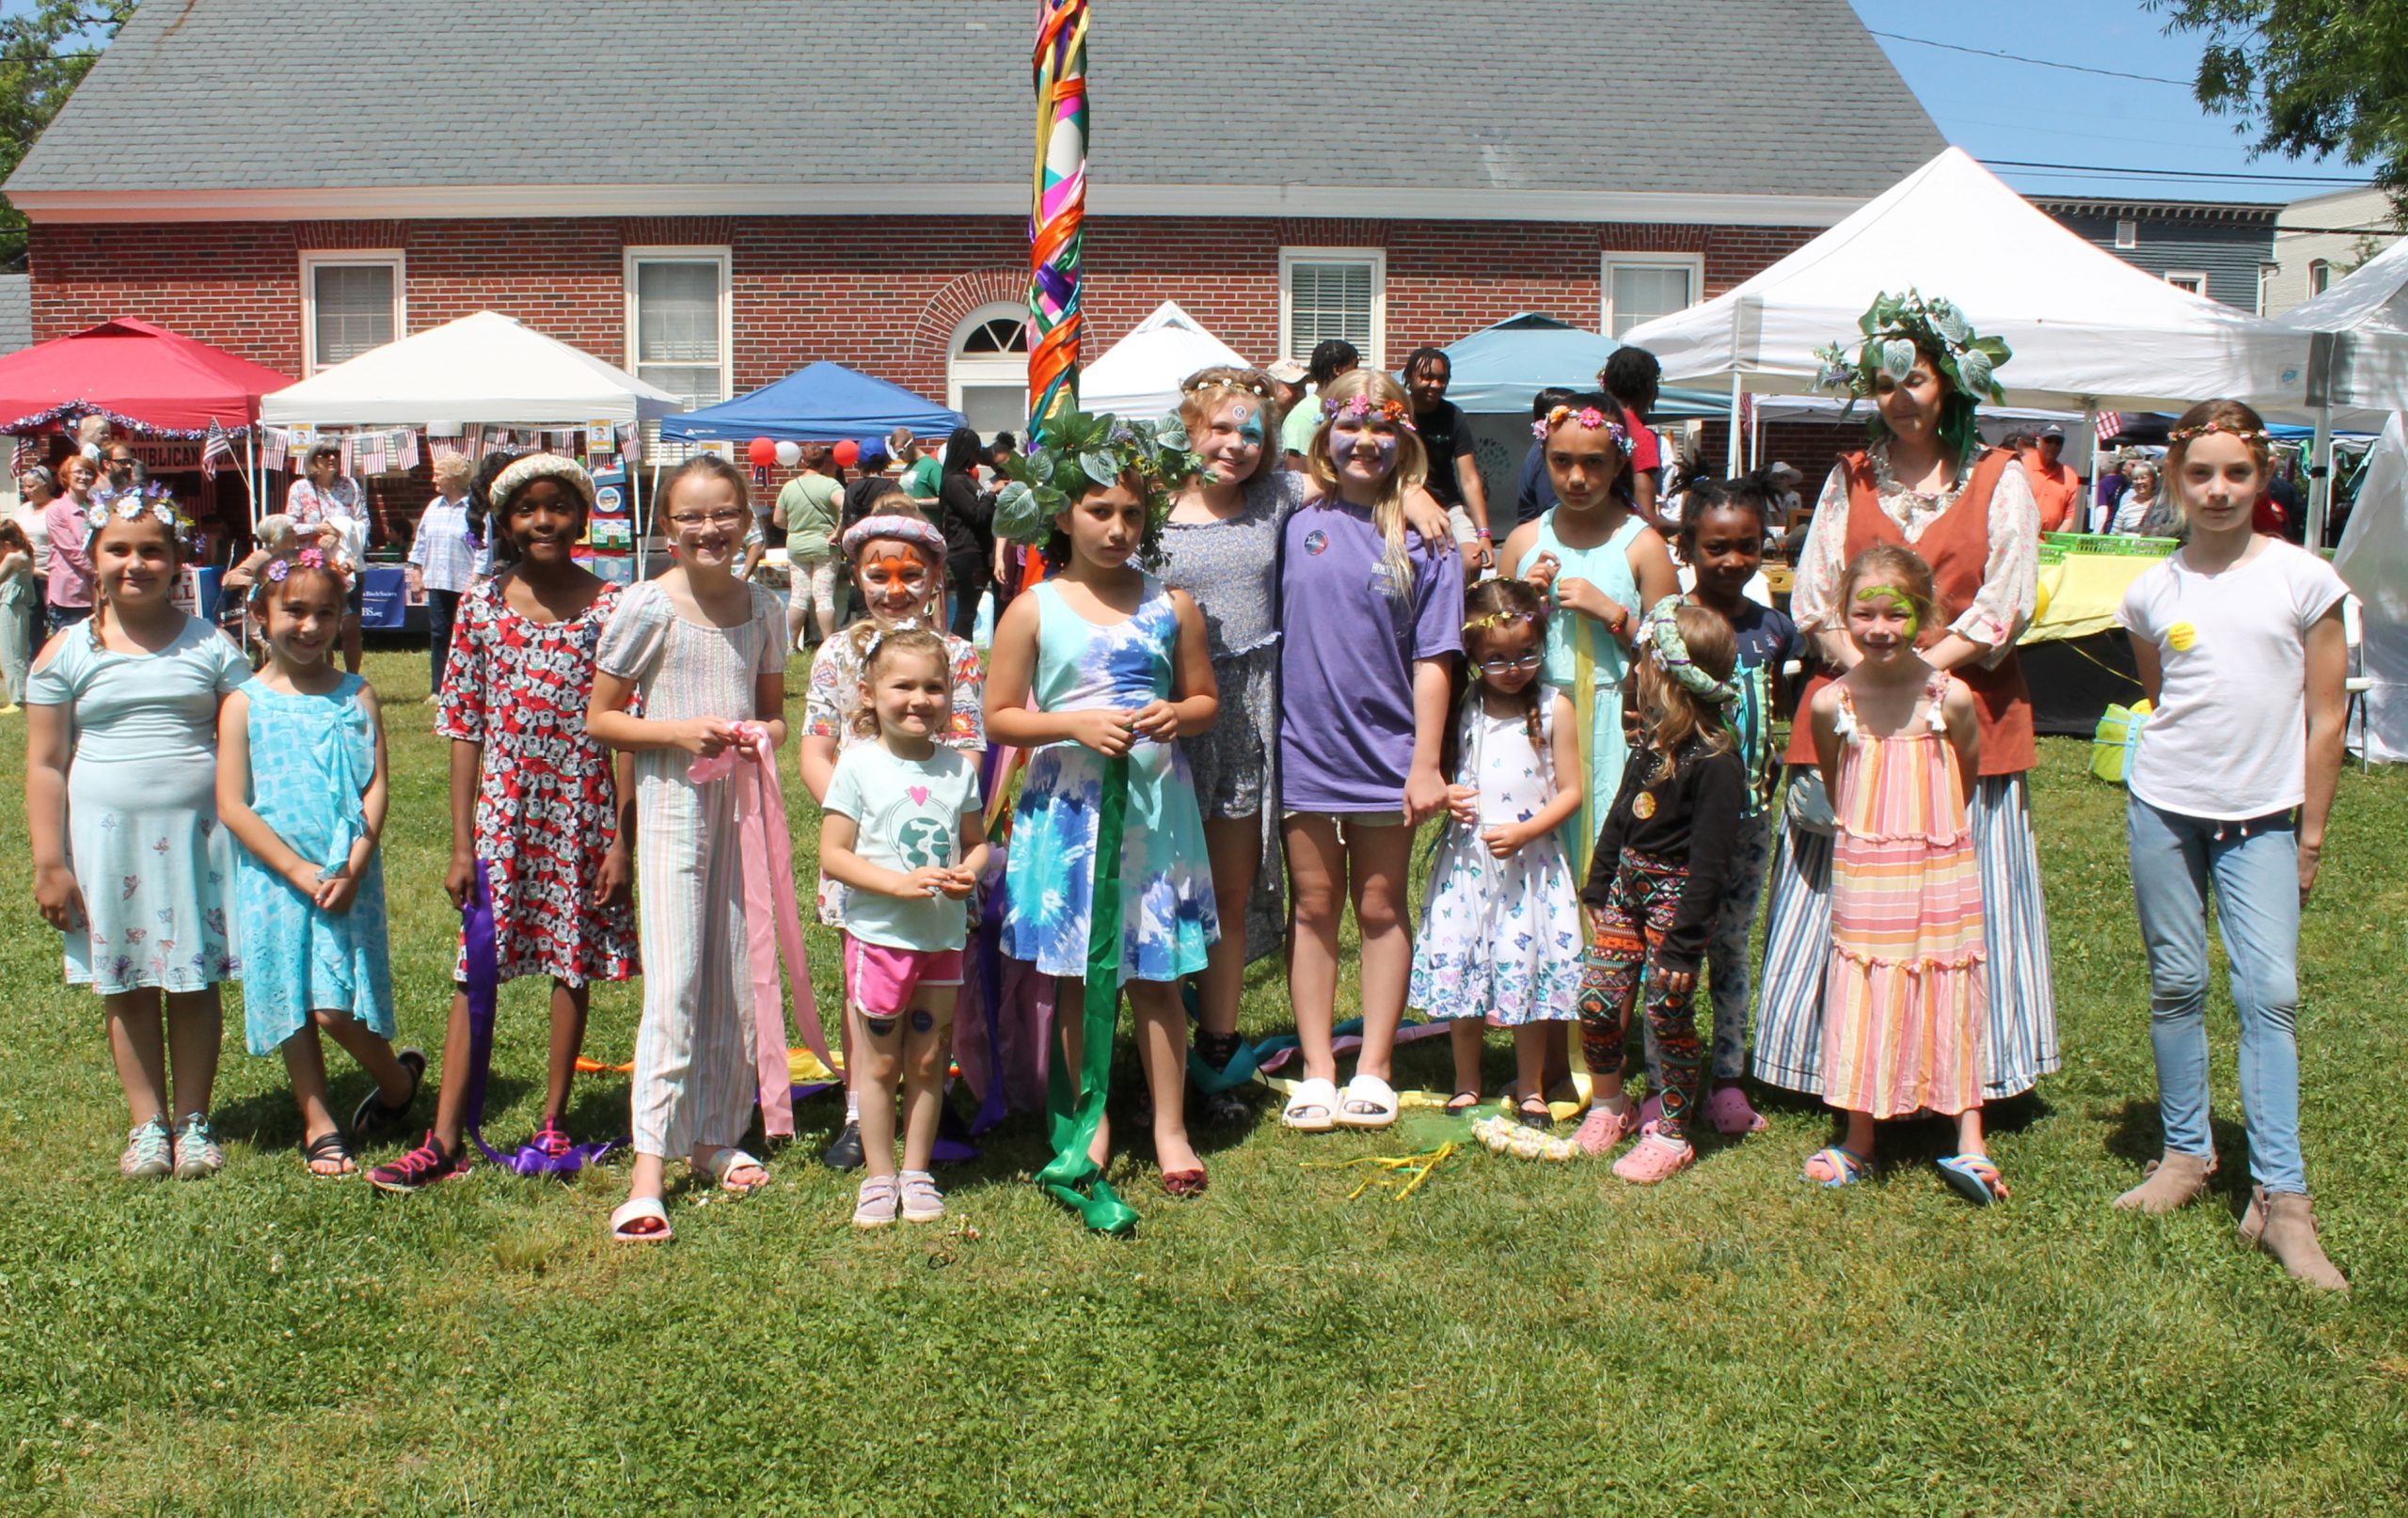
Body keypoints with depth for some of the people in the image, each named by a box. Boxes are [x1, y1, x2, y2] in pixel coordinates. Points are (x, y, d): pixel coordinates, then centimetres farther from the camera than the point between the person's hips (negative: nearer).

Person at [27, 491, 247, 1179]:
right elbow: (45, 766, 2)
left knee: (194, 979, 5)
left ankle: (193, 1121, 18)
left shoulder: (210, 646, 2)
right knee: (126, 986, 7)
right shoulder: (67, 654, 2)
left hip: (196, 832, 0)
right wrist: (49, 863, -2)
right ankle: (147, 1123, 19)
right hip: (107, 837, 1)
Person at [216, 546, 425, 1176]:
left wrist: (352, 868, -14)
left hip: (347, 879, -1)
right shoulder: (245, 703, -1)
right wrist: (298, 872, -12)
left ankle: (398, 1077, 20)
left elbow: (377, 787, -2)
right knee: (292, 1007, 8)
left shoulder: (357, 695, 2)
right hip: (274, 877, 1)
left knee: (336, 1005, -7)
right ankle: (318, 1124, 22)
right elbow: (233, 805, -5)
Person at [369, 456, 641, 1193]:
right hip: (502, 807, 1)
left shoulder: (610, 607, -4)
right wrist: (461, 843, 0)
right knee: (475, 968, 1)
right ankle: (444, 1140, 5)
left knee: (574, 964, 9)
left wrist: (621, 839, -7)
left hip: (582, 810, -1)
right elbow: (464, 727, 2)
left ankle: (554, 1119, 23)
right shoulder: (482, 605, 1)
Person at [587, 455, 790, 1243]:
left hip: (744, 802, 5)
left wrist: (765, 735, -5)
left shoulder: (764, 608, 6)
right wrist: (679, 731, -18)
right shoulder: (648, 606, -7)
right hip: (675, 800, -5)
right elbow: (600, 717, -3)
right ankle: (648, 1169, -6)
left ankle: (716, 1138, 24)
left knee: (743, 983, 9)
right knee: (674, 986, -10)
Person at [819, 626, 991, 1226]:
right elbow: (832, 855, -9)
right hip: (880, 935, -3)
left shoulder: (958, 767, 5)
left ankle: (917, 1172, 24)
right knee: (881, 1064, 7)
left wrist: (970, 872, -10)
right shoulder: (859, 765, -7)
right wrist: (900, 883, -21)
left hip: (945, 936, 3)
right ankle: (879, 1177, 20)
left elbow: (976, 841, 14)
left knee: (928, 1062, 12)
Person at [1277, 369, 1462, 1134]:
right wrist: (1266, 737, -1)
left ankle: (1372, 1070, 20)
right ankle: (1317, 1071, 18)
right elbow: (1271, 631, 6)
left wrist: (1427, 761, -9)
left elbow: (1432, 657, -4)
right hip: (1304, 747, 1)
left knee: (1380, 910, 10)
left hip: (1385, 751, -1)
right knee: (1314, 908, 8)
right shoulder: (1298, 525, 2)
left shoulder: (1422, 536, -3)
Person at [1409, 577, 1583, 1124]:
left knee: (1527, 969, 4)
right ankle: (1466, 1086, 22)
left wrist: (1524, 832, -17)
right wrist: (1445, 795, -11)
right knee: (1458, 967, 6)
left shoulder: (1554, 709, -4)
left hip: (1528, 862, -2)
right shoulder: (1462, 708, 2)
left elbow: (1570, 790, -4)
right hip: (1466, 860, 2)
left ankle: (1531, 1089, 21)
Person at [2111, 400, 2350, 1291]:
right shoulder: (2152, 592, 2)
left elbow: (2325, 717, 0)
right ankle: (2186, 1154, 23)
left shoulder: (2304, 579, -3)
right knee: (2176, 985, 8)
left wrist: (2310, 835, 1)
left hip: (2264, 821, -2)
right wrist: (2183, 762, 12)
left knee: (2269, 993, -8)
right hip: (2164, 809, 2)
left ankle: (2280, 1199, -4)